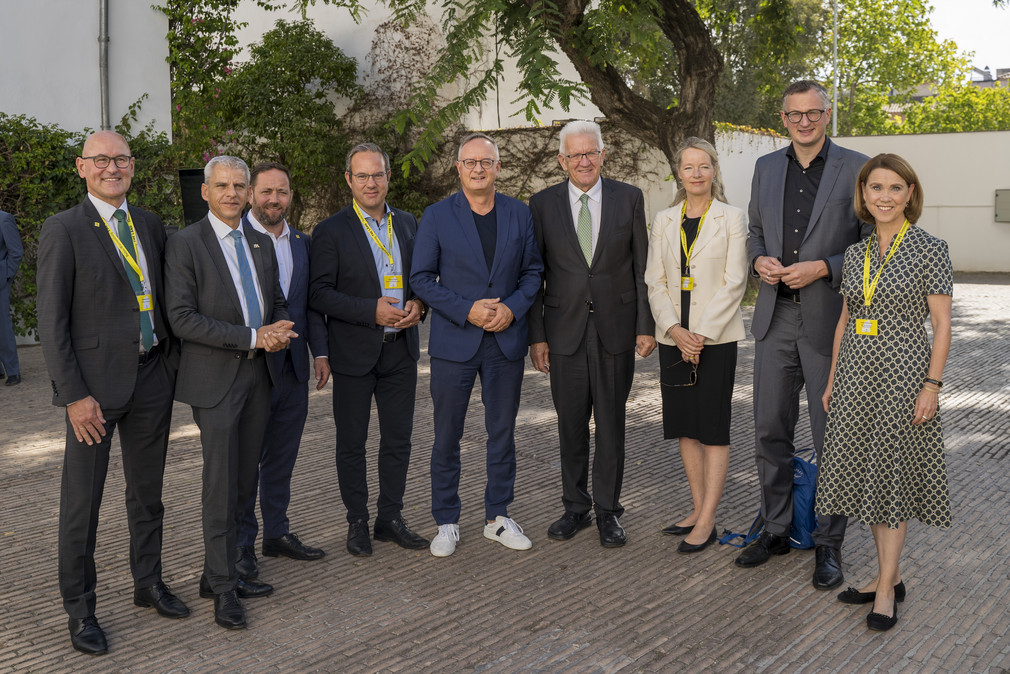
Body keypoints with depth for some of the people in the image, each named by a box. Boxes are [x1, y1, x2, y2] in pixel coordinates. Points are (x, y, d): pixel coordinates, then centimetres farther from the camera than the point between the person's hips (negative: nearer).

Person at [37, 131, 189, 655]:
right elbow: (51, 321, -11)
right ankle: (80, 611, 19)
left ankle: (149, 583, 33)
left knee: (147, 492, 17)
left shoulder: (150, 224, 9)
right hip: (96, 384, -5)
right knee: (82, 503, 4)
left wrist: (174, 362, 9)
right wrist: (74, 395, -15)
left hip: (152, 376, 5)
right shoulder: (63, 230, -8)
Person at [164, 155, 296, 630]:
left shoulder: (260, 243, 12)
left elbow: (277, 301, 20)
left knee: (245, 481, 11)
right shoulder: (185, 244, -8)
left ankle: (218, 574, 24)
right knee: (222, 483, -3)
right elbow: (182, 318, -15)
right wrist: (252, 337, -19)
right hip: (215, 377, -6)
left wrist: (280, 330, -5)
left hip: (258, 375, 6)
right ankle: (223, 589, 9)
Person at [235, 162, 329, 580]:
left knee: (282, 455, 14)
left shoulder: (301, 242, 13)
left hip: (293, 367, 6)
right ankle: (241, 543, 15)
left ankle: (277, 533, 26)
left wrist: (320, 351, 10)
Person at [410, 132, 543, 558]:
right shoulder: (436, 216, -2)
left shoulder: (519, 214, 6)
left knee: (503, 433, 10)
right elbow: (421, 278, -3)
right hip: (454, 342, -2)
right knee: (447, 436, 4)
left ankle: (498, 518, 24)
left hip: (506, 340, 2)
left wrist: (513, 307, -9)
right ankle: (447, 523, 18)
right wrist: (466, 310, -14)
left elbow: (533, 271, 9)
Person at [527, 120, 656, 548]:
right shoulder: (542, 204, 2)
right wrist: (535, 336, -1)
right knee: (570, 425, 8)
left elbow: (642, 267, 3)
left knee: (611, 424, 6)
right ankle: (575, 507, 23)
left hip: (615, 328, 0)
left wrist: (646, 327, -2)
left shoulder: (629, 199, 2)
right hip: (565, 331, 0)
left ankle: (608, 510, 19)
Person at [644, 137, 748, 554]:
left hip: (716, 337, -4)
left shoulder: (732, 219, -1)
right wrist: (674, 329, -9)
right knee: (684, 425, 9)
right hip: (673, 337, 4)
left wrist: (702, 333, -14)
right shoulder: (664, 221, 10)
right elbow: (655, 282, 6)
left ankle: (707, 522, 4)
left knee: (714, 427, -1)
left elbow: (734, 282, -7)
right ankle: (698, 509, 21)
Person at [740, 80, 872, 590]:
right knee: (770, 431, 10)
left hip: (830, 321, -4)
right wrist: (760, 260, -3)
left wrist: (822, 268, -16)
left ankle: (828, 544, 17)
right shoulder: (766, 168, 11)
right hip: (776, 319, 4)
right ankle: (775, 529, 26)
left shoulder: (856, 168, -3)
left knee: (833, 438, 4)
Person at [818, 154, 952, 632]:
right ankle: (888, 576, 23)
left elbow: (942, 324, -8)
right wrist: (832, 380, 13)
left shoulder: (929, 249, -6)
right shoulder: (855, 253, 9)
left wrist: (932, 384, -14)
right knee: (864, 473, 9)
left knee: (893, 474, 0)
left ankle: (887, 588, 11)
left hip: (903, 371, -6)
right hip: (856, 372, 6)